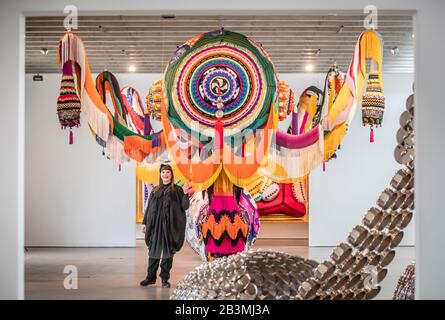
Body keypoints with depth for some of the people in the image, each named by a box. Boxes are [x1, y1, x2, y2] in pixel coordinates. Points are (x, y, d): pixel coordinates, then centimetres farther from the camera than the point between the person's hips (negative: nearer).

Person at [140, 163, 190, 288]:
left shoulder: (177, 190, 1)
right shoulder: (155, 190, 11)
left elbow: (184, 207, -3)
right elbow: (149, 207, 13)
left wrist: (185, 194, -17)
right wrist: (145, 222, 11)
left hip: (170, 225, -3)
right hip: (155, 225, 3)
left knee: (168, 252, 3)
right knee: (153, 250, 8)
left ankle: (165, 279, 14)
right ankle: (151, 277, 21)